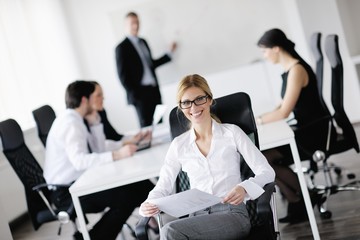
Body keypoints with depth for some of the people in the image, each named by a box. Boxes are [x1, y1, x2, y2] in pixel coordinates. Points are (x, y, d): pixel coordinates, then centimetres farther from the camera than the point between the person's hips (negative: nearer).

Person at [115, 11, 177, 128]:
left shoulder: (143, 42, 16)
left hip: (154, 91, 7)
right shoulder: (122, 48, -5)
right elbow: (123, 75, -6)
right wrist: (133, 94, -10)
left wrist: (169, 53, 20)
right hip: (140, 93, -6)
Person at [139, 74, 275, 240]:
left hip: (232, 214, -3)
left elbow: (267, 172, 3)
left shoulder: (232, 132, 8)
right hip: (197, 218, 3)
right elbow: (163, 187, 15)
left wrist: (244, 188, -19)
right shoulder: (179, 145, 15)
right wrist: (149, 205, -9)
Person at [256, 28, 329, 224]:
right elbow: (284, 106, 11)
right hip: (305, 130, 9)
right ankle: (297, 202, 5)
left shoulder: (297, 70, -19)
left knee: (264, 158, -15)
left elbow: (284, 112, -22)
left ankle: (305, 197, 2)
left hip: (315, 133, -9)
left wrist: (258, 120, -12)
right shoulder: (288, 70, 10)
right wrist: (260, 117, 0)